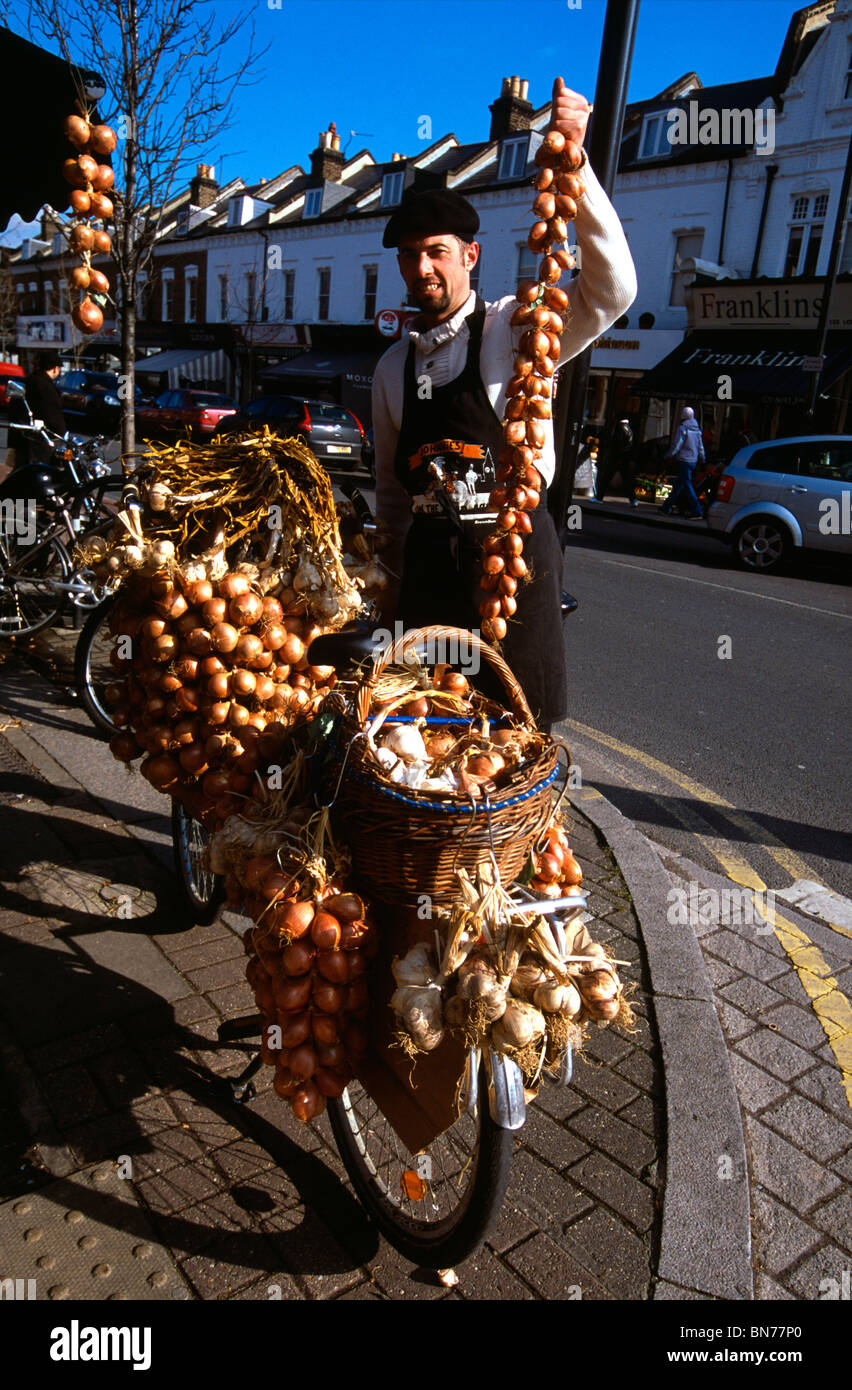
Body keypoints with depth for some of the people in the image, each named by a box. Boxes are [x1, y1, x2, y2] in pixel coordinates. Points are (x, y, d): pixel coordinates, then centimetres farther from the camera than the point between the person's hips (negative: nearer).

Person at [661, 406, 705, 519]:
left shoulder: (682, 428, -12)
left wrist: (668, 456, -3)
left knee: (687, 486, -7)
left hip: (684, 460, -8)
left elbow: (677, 445, -14)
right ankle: (667, 507, 21)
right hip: (693, 461, 8)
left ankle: (696, 511, -10)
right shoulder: (697, 429, 11)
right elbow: (701, 446, 16)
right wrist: (702, 459, 24)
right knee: (678, 485, 14)